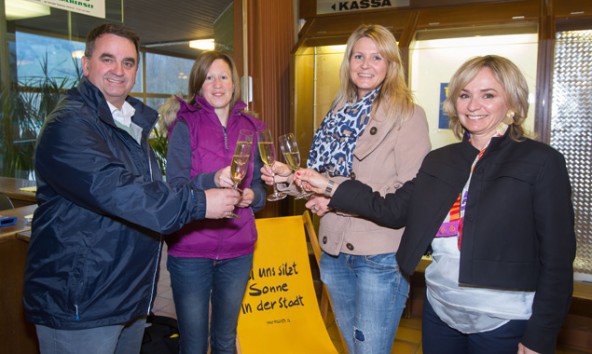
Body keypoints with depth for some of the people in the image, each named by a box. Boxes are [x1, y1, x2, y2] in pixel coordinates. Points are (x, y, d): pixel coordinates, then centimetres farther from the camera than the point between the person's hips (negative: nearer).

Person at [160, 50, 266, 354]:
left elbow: (259, 184, 11)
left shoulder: (251, 127, 7)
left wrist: (252, 196, -11)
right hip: (190, 250, -3)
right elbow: (175, 186, -12)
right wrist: (213, 179, -30)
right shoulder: (185, 126, -4)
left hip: (237, 250, 3)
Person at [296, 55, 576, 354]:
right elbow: (394, 209, 2)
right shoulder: (439, 160, 7)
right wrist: (331, 189, -5)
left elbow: (557, 258, -8)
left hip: (502, 323, -4)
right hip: (438, 310, 5)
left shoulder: (542, 161, -8)